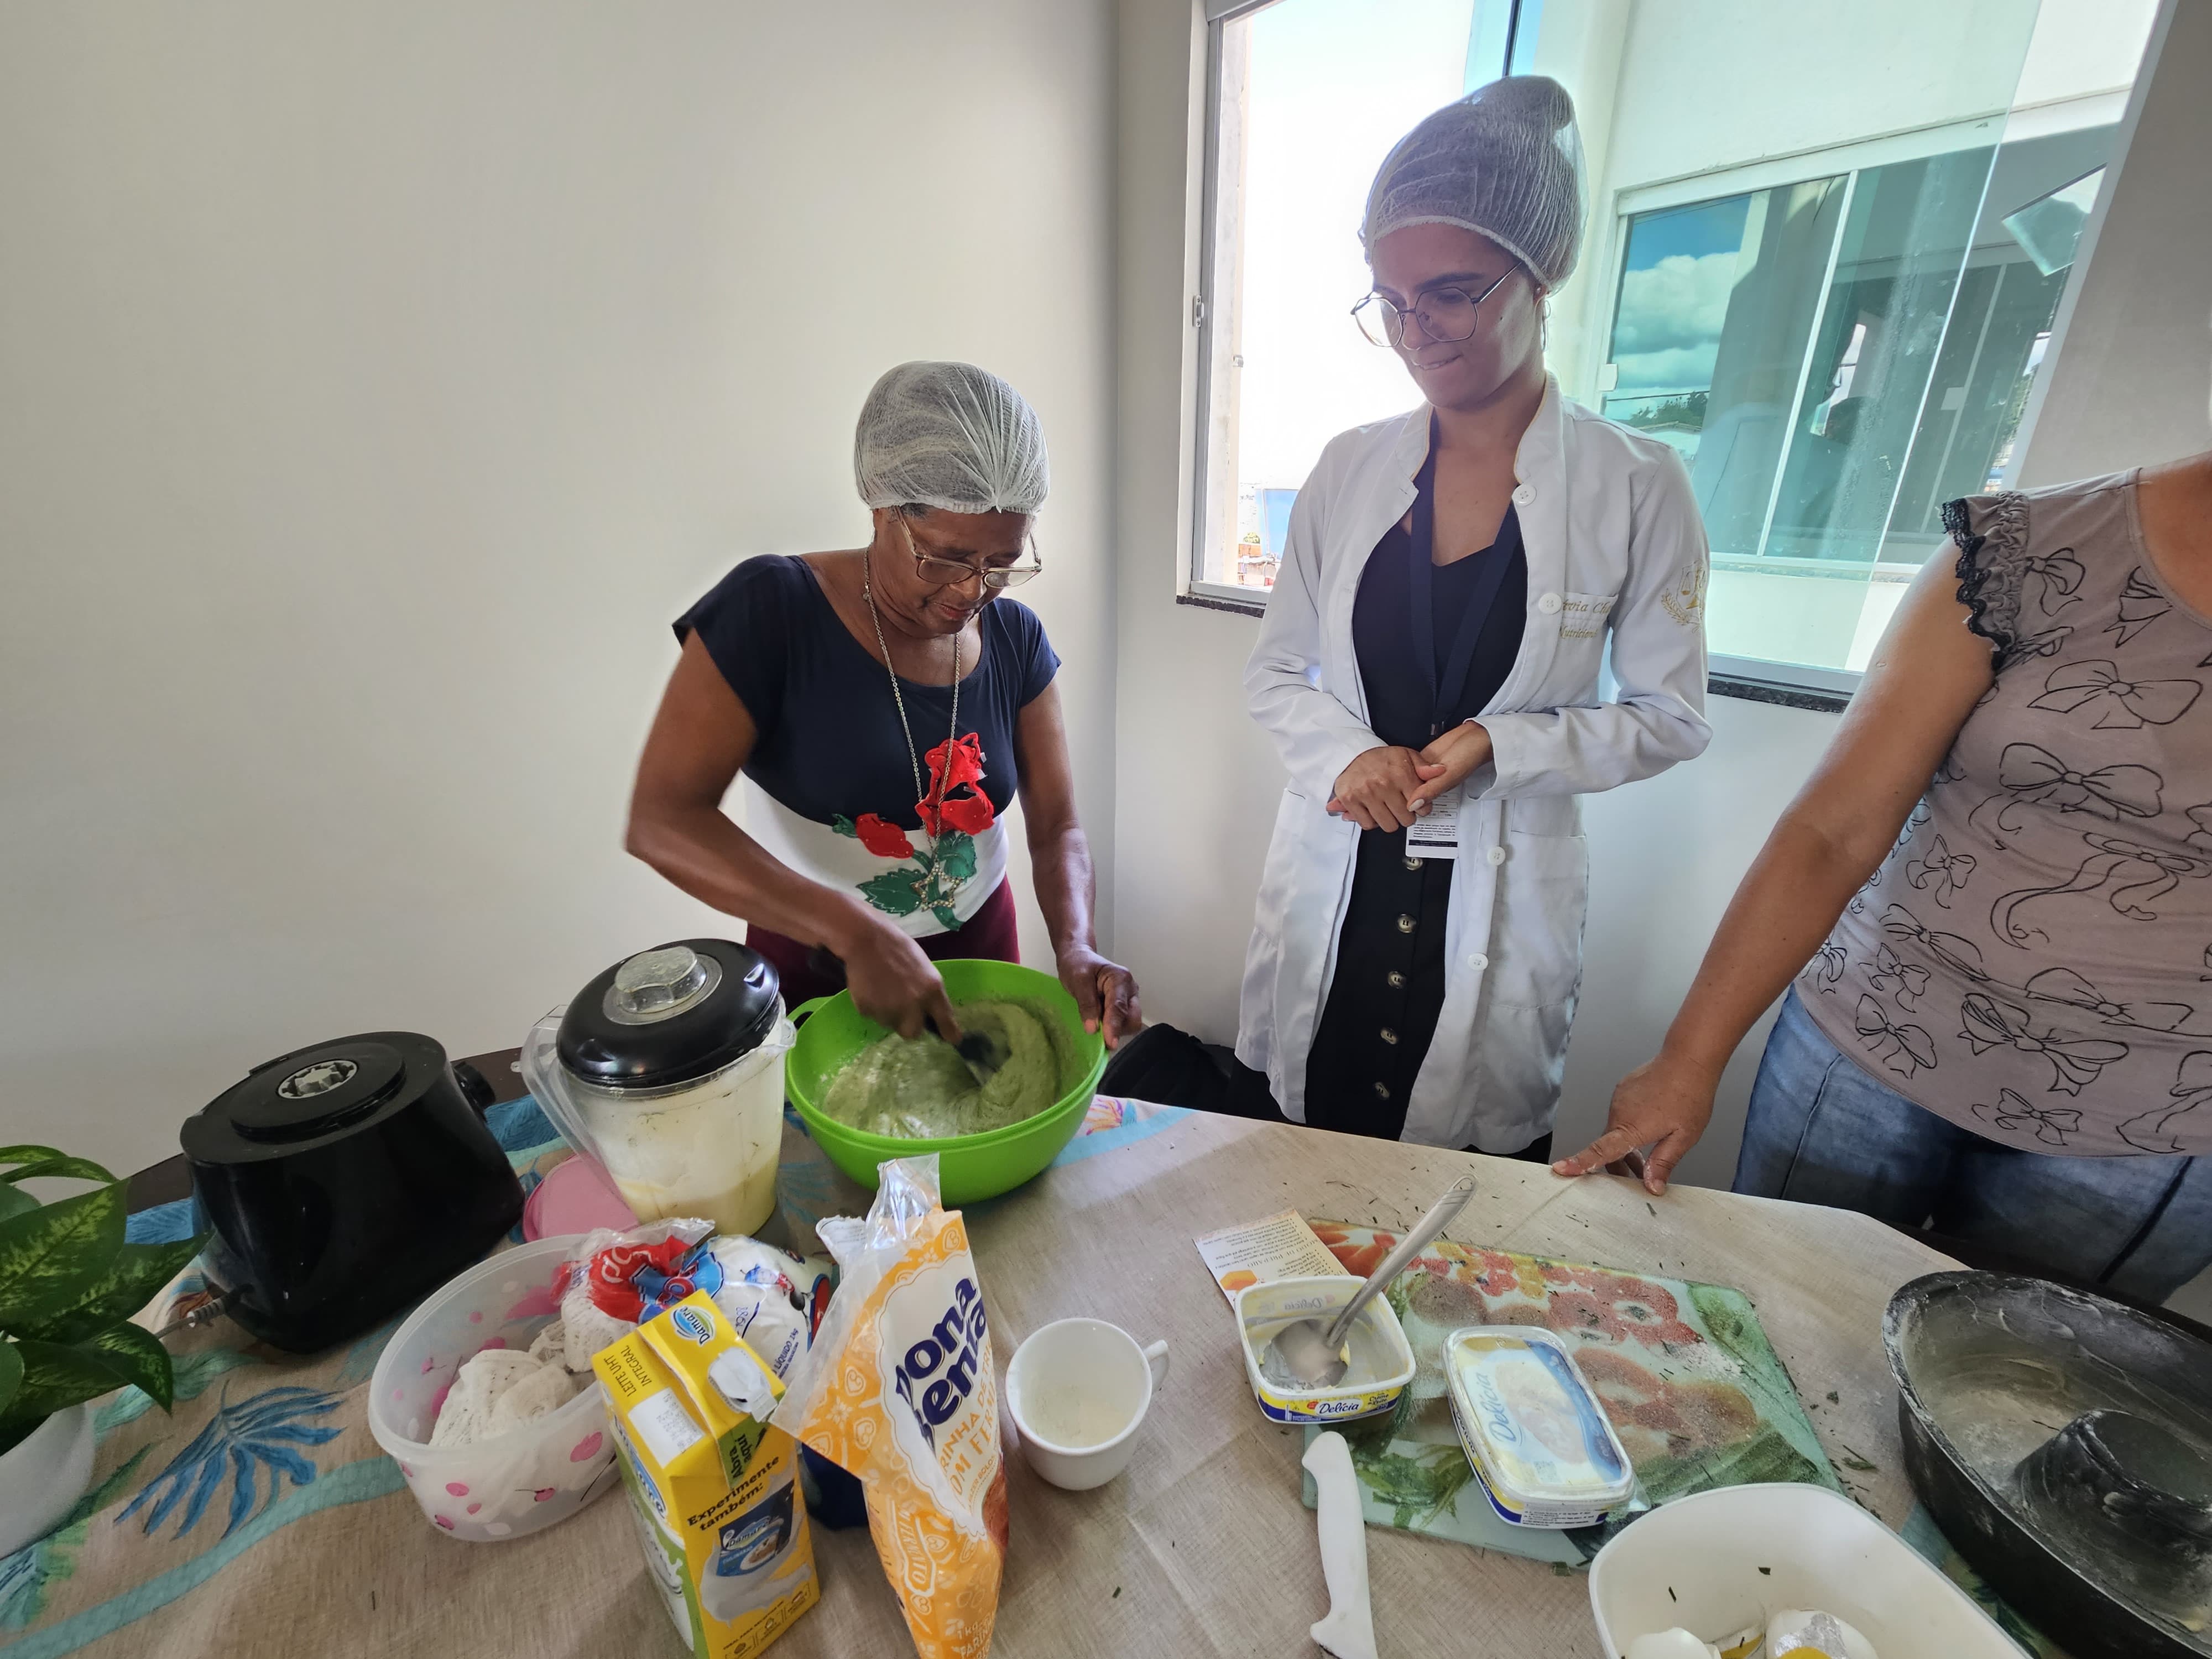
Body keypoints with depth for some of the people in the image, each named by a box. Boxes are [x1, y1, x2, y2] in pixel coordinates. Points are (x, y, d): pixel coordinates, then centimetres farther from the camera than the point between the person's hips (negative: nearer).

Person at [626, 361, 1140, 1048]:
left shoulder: (1016, 639, -6)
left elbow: (1055, 825, -5)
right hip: (814, 967, -3)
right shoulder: (773, 607, -18)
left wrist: (1077, 945, -25)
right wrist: (858, 932, -33)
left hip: (980, 950, 4)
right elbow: (660, 820, -23)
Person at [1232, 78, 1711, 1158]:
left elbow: (1669, 714, 0)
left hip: (1499, 911, -1)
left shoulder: (1634, 487, -4)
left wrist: (1501, 746, -17)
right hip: (1333, 887, 2)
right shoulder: (1348, 470, 1)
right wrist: (1348, 754, -13)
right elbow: (1276, 671, 6)